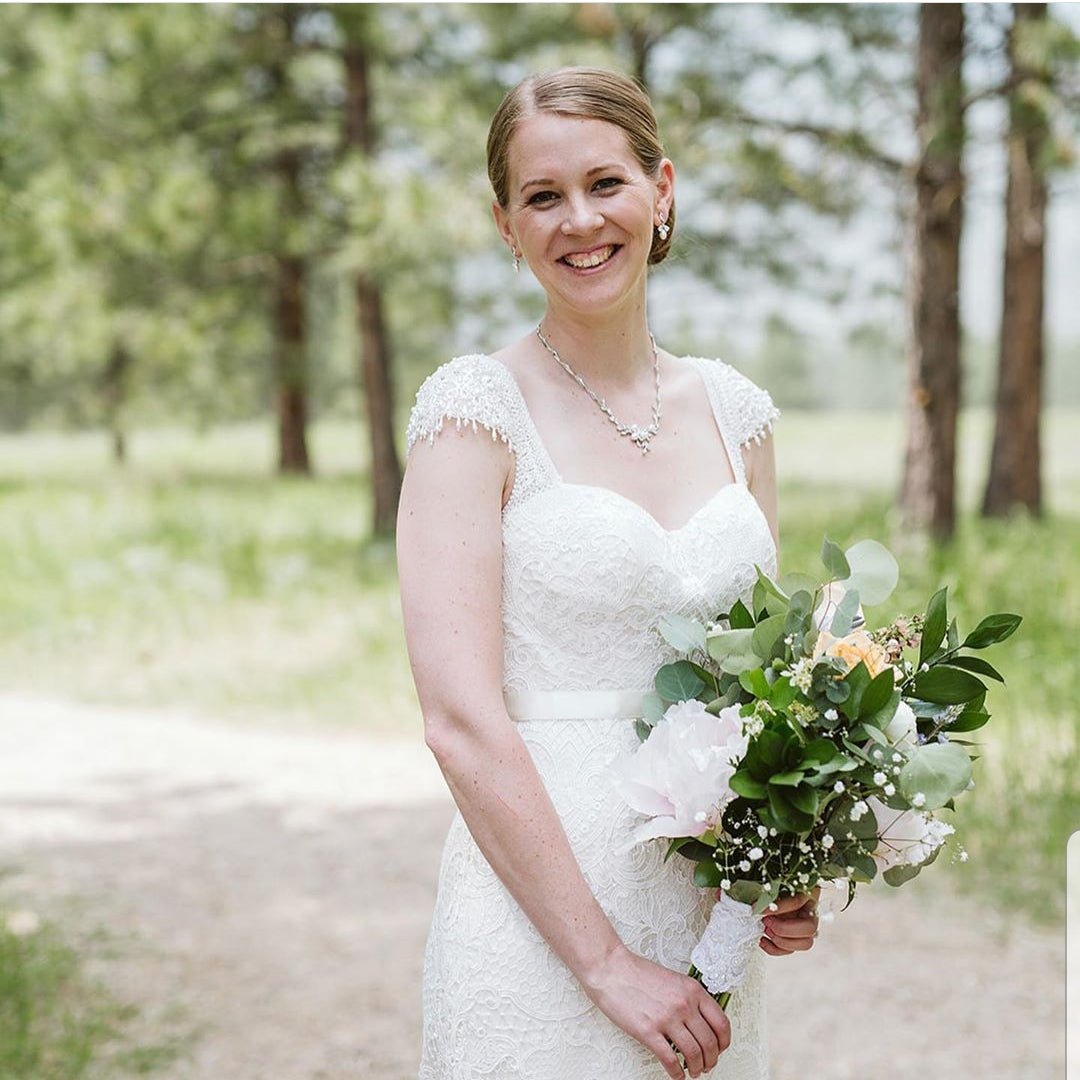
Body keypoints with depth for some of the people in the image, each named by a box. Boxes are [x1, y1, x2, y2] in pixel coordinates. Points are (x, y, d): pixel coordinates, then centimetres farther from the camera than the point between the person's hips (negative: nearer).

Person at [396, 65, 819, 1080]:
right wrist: (604, 960, -16)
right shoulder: (477, 408, -9)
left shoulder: (733, 409, 6)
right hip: (536, 912, -5)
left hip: (715, 915, 5)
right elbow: (460, 719, -15)